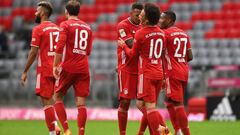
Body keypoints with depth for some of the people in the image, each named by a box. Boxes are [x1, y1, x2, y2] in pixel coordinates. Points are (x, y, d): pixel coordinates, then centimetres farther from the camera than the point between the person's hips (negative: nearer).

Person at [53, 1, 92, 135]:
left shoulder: (65, 25, -2)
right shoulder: (87, 27, 13)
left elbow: (60, 47, -13)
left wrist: (56, 65, -8)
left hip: (68, 67, -4)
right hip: (83, 68, 4)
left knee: (58, 97, 9)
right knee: (81, 103, 2)